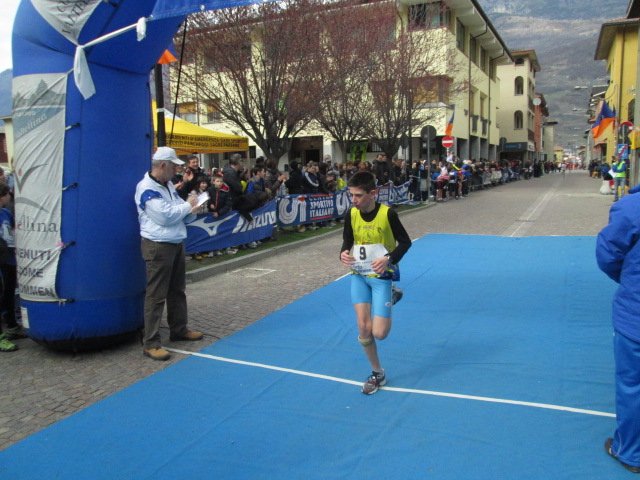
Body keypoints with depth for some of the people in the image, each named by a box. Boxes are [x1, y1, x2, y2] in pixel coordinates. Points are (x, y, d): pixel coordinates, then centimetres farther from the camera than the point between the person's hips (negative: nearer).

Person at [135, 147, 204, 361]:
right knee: (156, 295, -6)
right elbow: (165, 216, -23)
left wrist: (190, 209, -4)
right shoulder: (147, 188, -17)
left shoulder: (168, 185, 12)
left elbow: (178, 208, 20)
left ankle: (179, 329, 33)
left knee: (177, 290, 18)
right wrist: (188, 206, -10)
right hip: (158, 246, -9)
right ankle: (151, 343, 1)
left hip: (176, 243, 10)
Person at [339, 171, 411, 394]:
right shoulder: (351, 214, -5)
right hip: (358, 275, 4)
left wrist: (389, 259, -24)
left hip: (381, 275, -4)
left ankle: (390, 299, 26)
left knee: (379, 333, -8)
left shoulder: (387, 214, -17)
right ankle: (377, 374, 22)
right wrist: (344, 253, -15)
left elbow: (405, 241, -8)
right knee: (363, 328, -1)